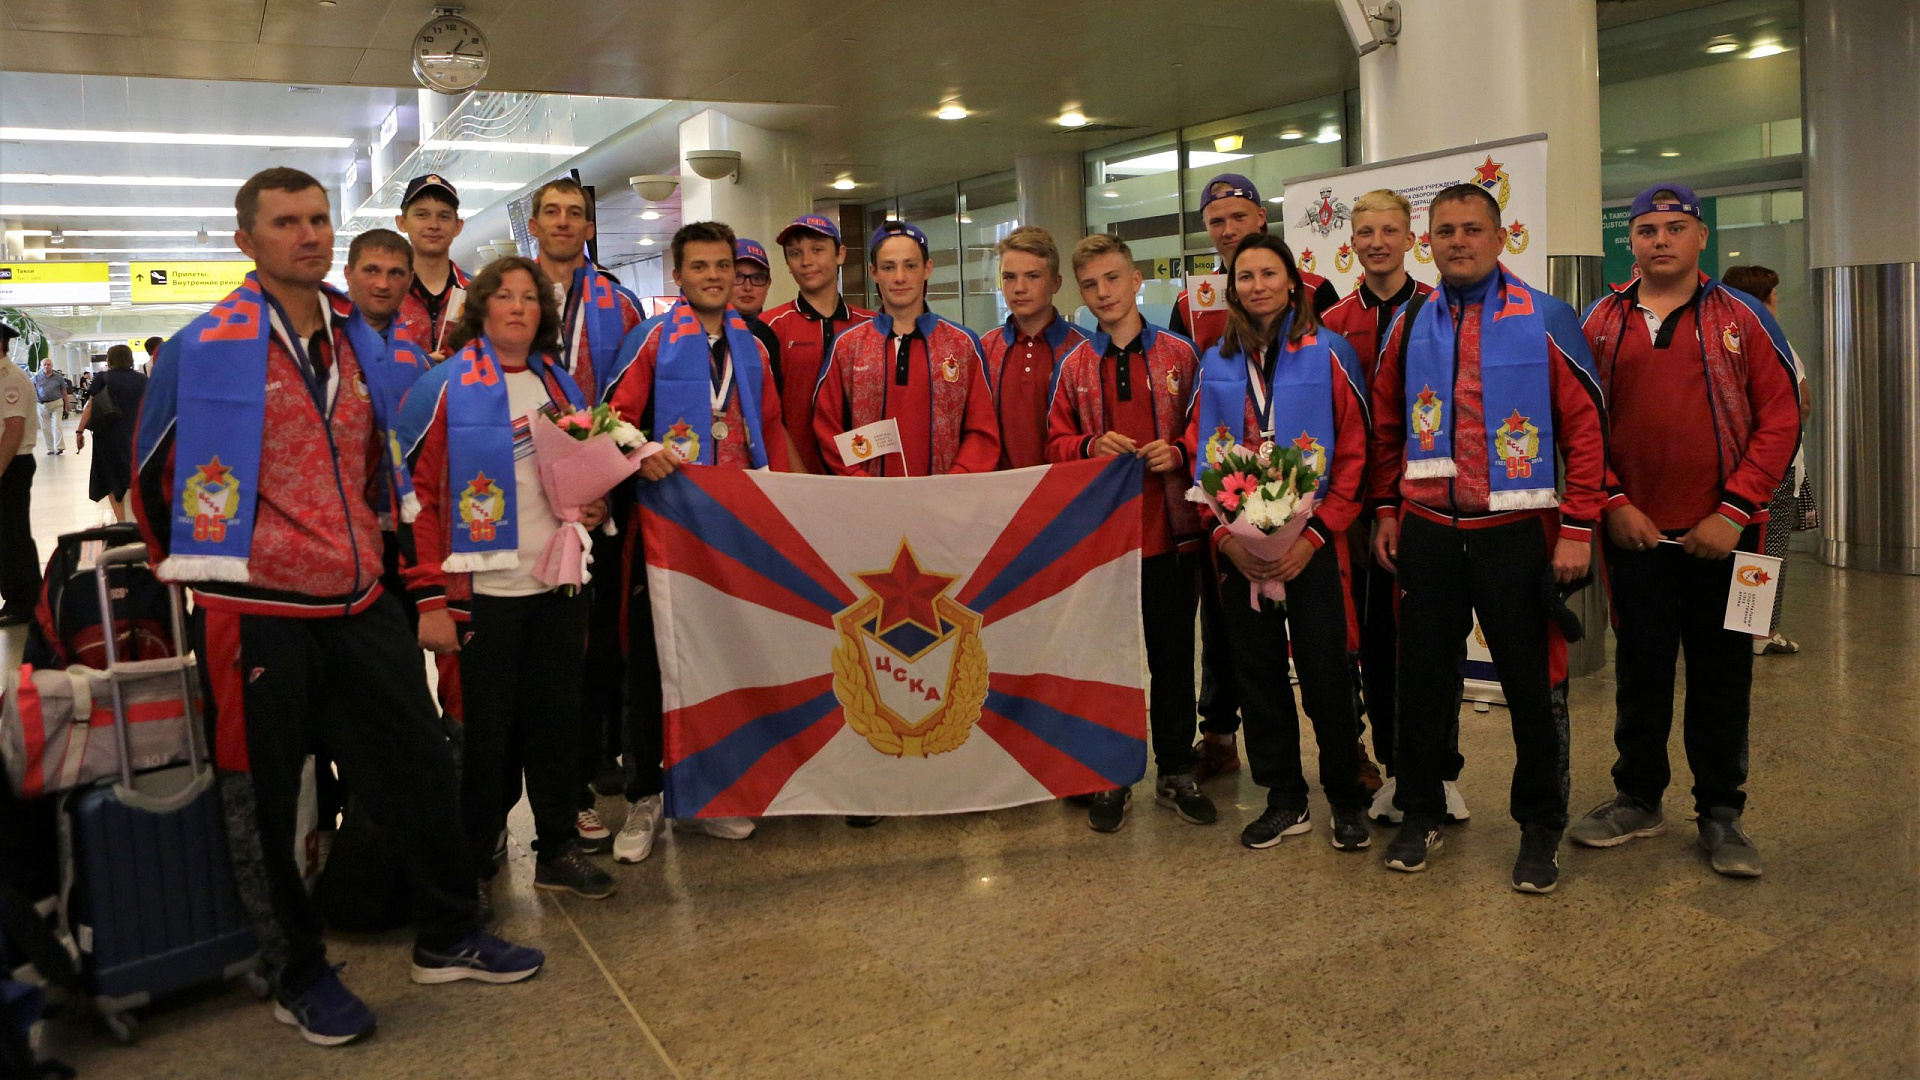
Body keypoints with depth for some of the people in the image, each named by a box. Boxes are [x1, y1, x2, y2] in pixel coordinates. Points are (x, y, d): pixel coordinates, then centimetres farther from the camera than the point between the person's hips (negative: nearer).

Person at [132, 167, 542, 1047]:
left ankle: (446, 937, 27)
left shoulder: (357, 339, 10)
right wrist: (200, 568, 10)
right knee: (262, 801, 7)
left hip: (360, 604, 6)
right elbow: (153, 475, 2)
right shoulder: (202, 348, -8)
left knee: (420, 766, 10)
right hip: (254, 611, -5)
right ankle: (298, 976, 25)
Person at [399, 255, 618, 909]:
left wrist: (595, 506, 1)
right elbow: (418, 494, -9)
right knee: (485, 731, 4)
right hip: (483, 590, -5)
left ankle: (558, 850, 27)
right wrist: (430, 598, -14)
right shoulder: (445, 388, -5)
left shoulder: (560, 385, 12)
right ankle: (472, 869, 21)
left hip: (559, 585, 5)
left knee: (557, 720, 12)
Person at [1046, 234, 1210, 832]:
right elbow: (1056, 442, 9)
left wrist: (1178, 453, -13)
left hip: (1169, 530, -1)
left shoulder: (1178, 354, 4)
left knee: (1173, 654, 8)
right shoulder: (1074, 366, 7)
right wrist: (1092, 445, -11)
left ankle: (1176, 772, 23)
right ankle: (1112, 777, 20)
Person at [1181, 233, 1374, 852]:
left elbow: (1354, 453, -4)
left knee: (1326, 675, 0)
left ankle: (1346, 799, 20)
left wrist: (1315, 534, -12)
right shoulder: (1217, 363, 8)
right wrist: (1225, 534, -7)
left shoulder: (1327, 353, -1)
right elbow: (1200, 455, 7)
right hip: (1239, 548, 3)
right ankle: (1284, 800, 23)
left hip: (1310, 545, -3)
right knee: (1257, 674, 8)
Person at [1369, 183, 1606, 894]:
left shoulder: (1545, 319, -2)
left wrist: (1578, 528, -9)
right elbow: (1387, 427, 15)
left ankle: (1541, 827, 22)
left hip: (1517, 533, -3)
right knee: (1424, 677, 10)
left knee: (1534, 684, 5)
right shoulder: (1410, 326, 8)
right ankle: (1420, 814, 26)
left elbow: (1584, 426, -4)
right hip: (1427, 532, 3)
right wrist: (1386, 511, 9)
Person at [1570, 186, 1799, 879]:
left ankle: (1721, 813, 21)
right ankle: (1638, 799, 26)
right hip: (1635, 531, 1)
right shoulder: (1601, 324, 5)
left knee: (1721, 674, 7)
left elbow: (1780, 419, -2)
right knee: (1639, 670, 11)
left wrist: (1734, 511, -10)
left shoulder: (1742, 318, 1)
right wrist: (1613, 502, -7)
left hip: (1721, 533, -1)